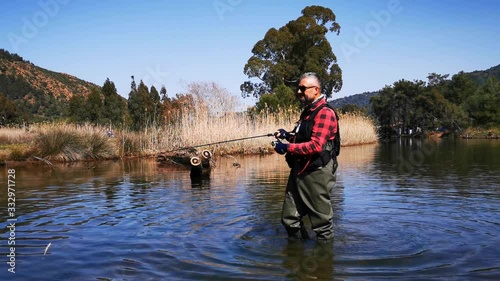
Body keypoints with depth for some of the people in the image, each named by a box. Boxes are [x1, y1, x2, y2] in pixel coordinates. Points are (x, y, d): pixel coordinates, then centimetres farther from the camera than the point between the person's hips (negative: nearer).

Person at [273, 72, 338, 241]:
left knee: (321, 220, 4)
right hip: (299, 171, 10)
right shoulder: (307, 112, 17)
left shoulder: (324, 113, -14)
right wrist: (288, 135, 11)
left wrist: (287, 147, -19)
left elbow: (316, 145, -24)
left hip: (316, 173, -10)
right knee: (289, 218, 15)